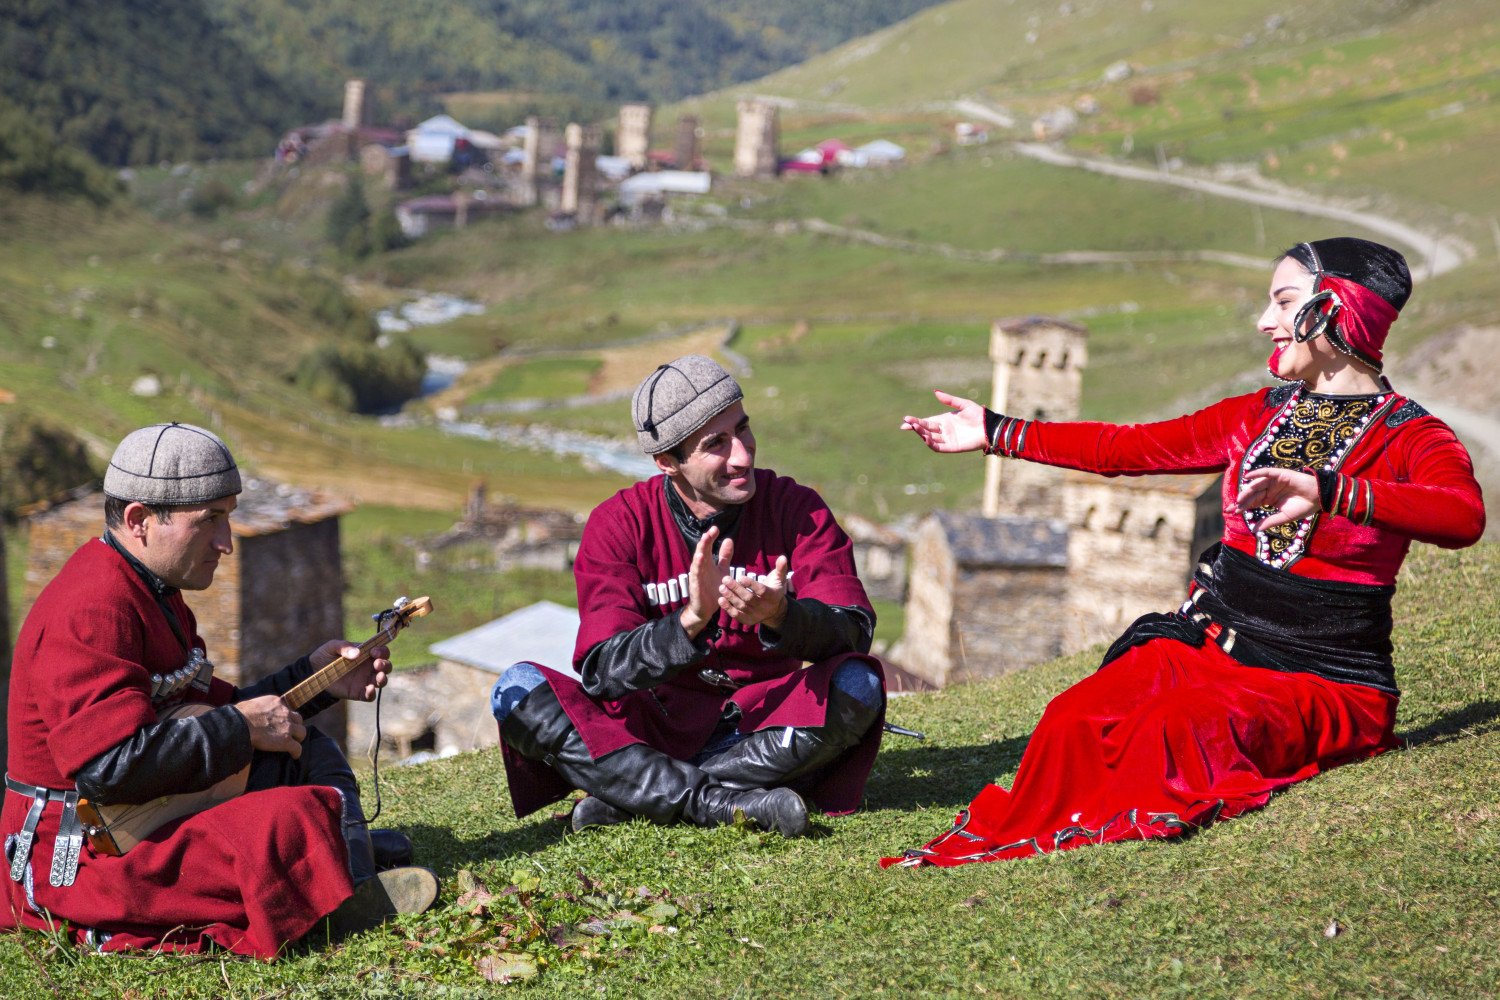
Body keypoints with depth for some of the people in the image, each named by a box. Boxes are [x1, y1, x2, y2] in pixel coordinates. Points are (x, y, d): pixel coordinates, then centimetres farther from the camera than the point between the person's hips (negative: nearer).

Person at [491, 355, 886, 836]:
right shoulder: (620, 522, -7)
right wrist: (691, 620, -35)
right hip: (656, 724, 0)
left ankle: (629, 797, -24)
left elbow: (854, 631, -16)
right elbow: (601, 672, -17)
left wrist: (781, 616, -38)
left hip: (765, 727, 0)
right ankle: (728, 802, -32)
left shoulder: (795, 508, -4)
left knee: (859, 684, -29)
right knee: (518, 690, -22)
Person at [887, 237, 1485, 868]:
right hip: (1211, 645, 5)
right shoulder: (1258, 415, 14)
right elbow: (1130, 447, 19)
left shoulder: (1412, 438, -5)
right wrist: (994, 433, 20)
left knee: (1179, 726, -33)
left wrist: (1326, 489, -38)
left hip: (1326, 680, -5)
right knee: (1074, 721, -22)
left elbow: (1463, 516, -27)